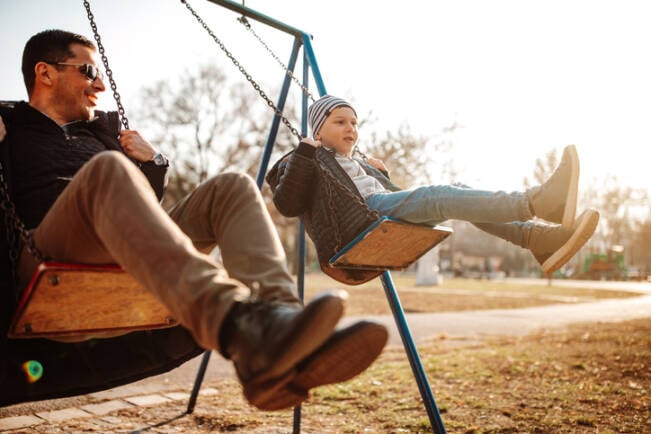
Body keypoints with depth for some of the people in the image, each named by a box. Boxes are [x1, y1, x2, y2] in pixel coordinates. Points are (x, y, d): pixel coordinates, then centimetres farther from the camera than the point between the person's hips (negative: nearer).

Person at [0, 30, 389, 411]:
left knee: (234, 186, -12)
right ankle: (237, 324, -56)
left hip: (131, 261, 5)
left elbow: (144, 200, 32)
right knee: (106, 168, -32)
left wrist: (153, 161, 14)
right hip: (53, 258, -5)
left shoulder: (102, 128, 31)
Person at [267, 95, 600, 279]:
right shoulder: (307, 162, 16)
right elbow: (285, 204, -4)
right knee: (437, 196, -30)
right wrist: (303, 154, -8)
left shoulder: (358, 164, 37)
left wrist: (380, 175, 22)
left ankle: (539, 237, -31)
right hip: (360, 218, -8)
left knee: (458, 191, -13)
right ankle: (538, 201, -47)